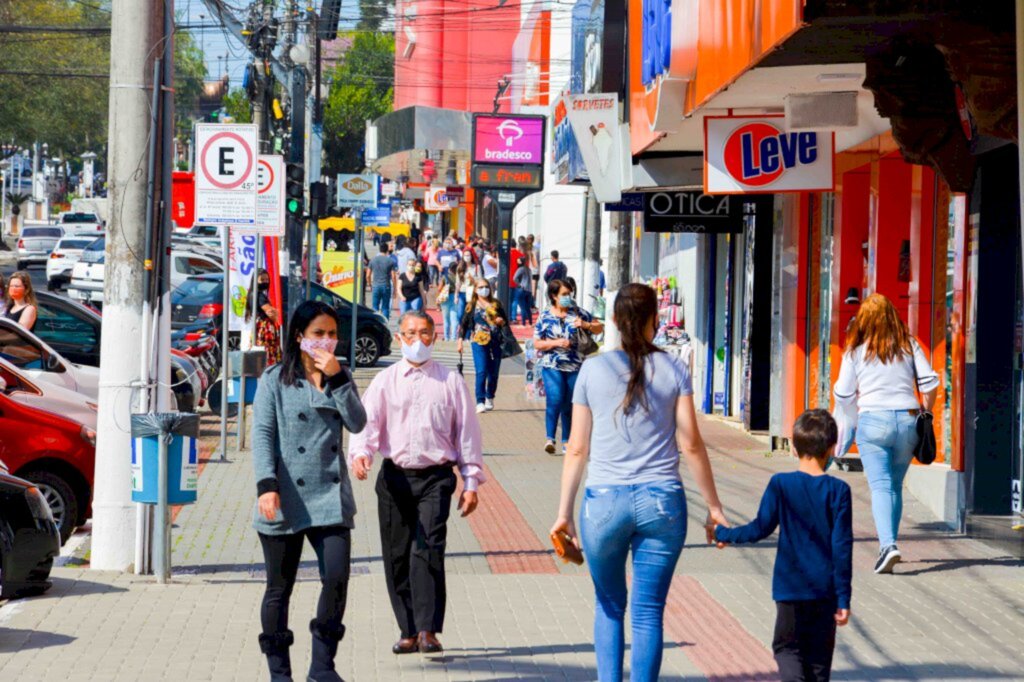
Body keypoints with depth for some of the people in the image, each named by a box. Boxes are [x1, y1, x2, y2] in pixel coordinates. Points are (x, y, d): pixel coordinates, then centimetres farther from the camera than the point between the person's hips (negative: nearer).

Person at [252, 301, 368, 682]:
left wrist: (335, 378, -11)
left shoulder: (340, 378, 12)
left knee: (337, 577, -10)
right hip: (286, 499, -3)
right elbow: (262, 435, -6)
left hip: (330, 497, 3)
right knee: (280, 587, 5)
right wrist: (267, 485, -17)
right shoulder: (275, 379, 0)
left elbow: (357, 423, -3)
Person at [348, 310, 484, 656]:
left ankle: (428, 630, -18)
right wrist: (360, 453, -25)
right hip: (394, 476, 2)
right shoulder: (385, 381, 8)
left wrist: (471, 483, 6)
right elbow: (366, 420, -4)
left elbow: (467, 430, 10)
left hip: (435, 477, -2)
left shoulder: (450, 381, 8)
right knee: (396, 555, 4)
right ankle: (409, 631, 13)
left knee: (428, 549, -16)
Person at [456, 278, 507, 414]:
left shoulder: (496, 304, 11)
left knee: (494, 372, 8)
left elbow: (505, 320, 18)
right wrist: (460, 340, -3)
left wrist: (501, 321, -5)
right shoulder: (471, 306, 5)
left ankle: (490, 399, 27)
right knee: (481, 371, -14)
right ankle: (480, 402, -16)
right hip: (479, 341, -3)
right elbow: (463, 324, 5)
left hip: (495, 342, 3)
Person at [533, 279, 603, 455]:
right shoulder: (545, 317, 1)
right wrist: (556, 342, -15)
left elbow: (599, 328, 10)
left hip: (574, 366, 3)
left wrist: (585, 325, -11)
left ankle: (566, 440, 19)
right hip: (552, 365, -3)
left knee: (569, 405, 7)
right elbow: (537, 343, 1)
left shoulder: (577, 312, 5)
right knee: (555, 399, -21)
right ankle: (550, 438, -18)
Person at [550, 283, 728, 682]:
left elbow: (577, 449, 3)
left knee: (609, 605, 17)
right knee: (648, 613, 3)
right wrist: (713, 507, 6)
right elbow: (690, 444, -1)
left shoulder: (593, 370, 3)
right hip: (662, 502, -1)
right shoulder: (674, 371, 1)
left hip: (604, 502, 1)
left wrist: (564, 513, 9)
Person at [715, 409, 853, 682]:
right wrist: (843, 598, -1)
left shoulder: (780, 484, -7)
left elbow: (761, 528, -5)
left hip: (791, 587, -1)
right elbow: (842, 547, -6)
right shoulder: (838, 490, -6)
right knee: (819, 653, 11)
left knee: (787, 646, 10)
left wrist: (724, 534, 13)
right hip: (825, 589, 1)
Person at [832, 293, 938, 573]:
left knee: (880, 486, -9)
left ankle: (888, 545, -27)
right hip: (907, 420, 3)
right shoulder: (909, 345, 7)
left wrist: (856, 419, 19)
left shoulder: (856, 351, 1)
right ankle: (888, 546, 17)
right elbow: (929, 382, 3)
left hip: (873, 421, -3)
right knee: (896, 486, 15)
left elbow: (843, 394, 3)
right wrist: (925, 414, 16)